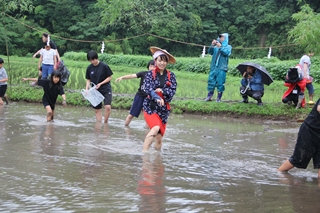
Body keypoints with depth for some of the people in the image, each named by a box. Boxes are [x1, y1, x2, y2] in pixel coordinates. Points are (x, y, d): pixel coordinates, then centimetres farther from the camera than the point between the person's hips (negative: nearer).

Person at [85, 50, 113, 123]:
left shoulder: (104, 66, -11)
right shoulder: (89, 68, 0)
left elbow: (110, 77, -6)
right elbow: (88, 80, 9)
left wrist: (100, 84, -15)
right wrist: (87, 89, -8)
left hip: (106, 90, -4)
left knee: (107, 106, -21)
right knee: (97, 110, 7)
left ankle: (105, 122, -3)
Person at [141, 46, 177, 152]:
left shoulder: (171, 76, 6)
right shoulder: (150, 74, -2)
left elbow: (173, 91, -3)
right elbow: (147, 88, -17)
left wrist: (162, 90, -20)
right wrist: (157, 97, -33)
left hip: (164, 108, 4)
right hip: (151, 106, -3)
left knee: (159, 137, 5)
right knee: (156, 128, -28)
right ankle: (144, 152, -27)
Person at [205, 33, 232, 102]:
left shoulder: (228, 47, 7)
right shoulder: (216, 46, 16)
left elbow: (227, 53, -12)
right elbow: (210, 52, 4)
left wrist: (220, 47, -20)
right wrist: (212, 45, -11)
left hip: (221, 68, -3)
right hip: (213, 67, 3)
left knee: (220, 83, -3)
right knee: (211, 81, 2)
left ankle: (219, 98, 4)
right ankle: (209, 96, 9)